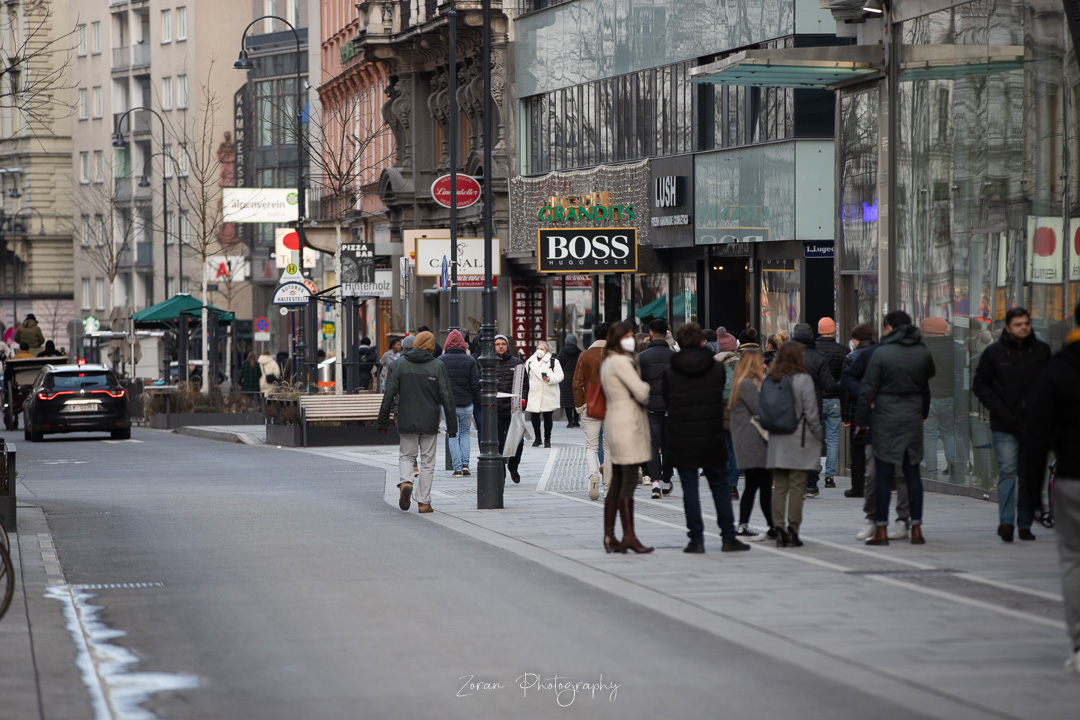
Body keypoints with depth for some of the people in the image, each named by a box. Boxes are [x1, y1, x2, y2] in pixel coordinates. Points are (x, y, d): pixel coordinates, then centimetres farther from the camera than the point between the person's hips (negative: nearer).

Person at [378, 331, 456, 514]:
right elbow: (447, 397, -6)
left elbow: (389, 394, -3)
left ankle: (406, 482, -13)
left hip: (407, 421, 1)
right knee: (427, 461, 8)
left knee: (406, 455, 16)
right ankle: (424, 502, 7)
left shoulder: (401, 364, -1)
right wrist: (452, 425, -1)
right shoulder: (438, 367, -4)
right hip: (430, 421, -1)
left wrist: (382, 421, 3)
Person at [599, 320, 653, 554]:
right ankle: (629, 536, -9)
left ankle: (609, 536, 11)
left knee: (617, 482, 10)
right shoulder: (621, 362, -13)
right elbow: (641, 392, -19)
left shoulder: (607, 362, 18)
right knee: (629, 481, -9)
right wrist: (655, 393, 2)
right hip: (627, 423, -10)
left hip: (613, 422, 10)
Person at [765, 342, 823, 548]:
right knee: (797, 487, 0)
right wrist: (819, 436, 2)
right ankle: (792, 529, -1)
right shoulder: (803, 380, -10)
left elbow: (760, 409, 6)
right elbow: (811, 414, -10)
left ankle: (779, 529, 3)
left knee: (779, 487, 8)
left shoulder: (768, 381, 3)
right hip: (799, 441, -4)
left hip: (776, 442, 4)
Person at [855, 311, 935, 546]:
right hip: (913, 420, 4)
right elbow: (928, 383, 15)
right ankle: (916, 529, 7)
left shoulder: (881, 354, -9)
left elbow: (868, 390, -8)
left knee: (883, 475, 0)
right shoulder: (923, 353, 5)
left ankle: (881, 530, 0)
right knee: (913, 474, 9)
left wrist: (861, 419, 0)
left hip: (886, 420, -4)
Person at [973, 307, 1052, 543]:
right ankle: (1006, 521, -20)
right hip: (1005, 426, -3)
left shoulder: (1042, 351, 9)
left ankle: (1025, 524, 12)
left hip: (1033, 424, 3)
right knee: (1007, 471, -13)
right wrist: (1000, 411, -7)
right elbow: (980, 385, 4)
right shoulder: (994, 353, 1)